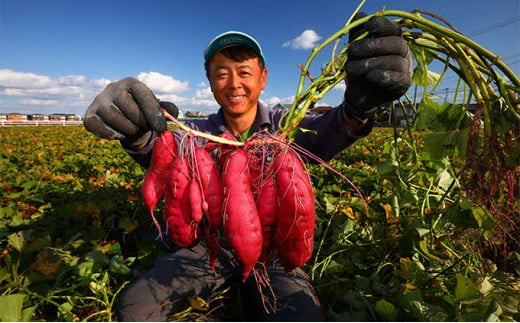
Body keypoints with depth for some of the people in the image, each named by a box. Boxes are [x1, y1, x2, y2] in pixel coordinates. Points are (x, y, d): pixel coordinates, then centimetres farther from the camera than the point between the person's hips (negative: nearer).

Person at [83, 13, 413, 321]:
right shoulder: (200, 133, 0)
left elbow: (323, 134, -26)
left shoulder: (283, 125, -5)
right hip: (213, 245, 2)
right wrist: (135, 131, -43)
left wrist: (358, 106, -49)